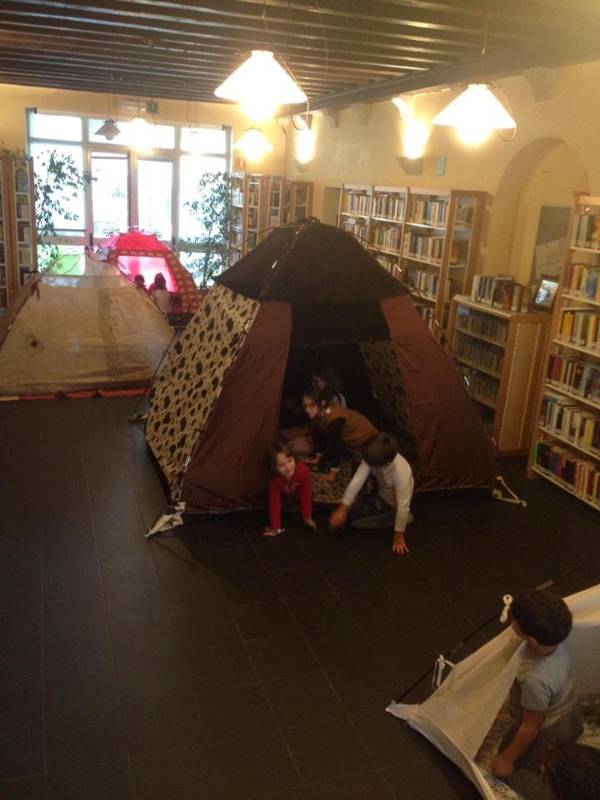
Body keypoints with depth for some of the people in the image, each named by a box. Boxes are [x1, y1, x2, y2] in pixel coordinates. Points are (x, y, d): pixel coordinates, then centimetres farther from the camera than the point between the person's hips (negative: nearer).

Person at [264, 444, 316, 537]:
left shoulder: (303, 470, -41)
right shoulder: (275, 480, -40)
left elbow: (306, 495, -32)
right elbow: (274, 504, -35)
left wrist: (308, 518, -26)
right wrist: (276, 528, -35)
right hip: (284, 496, -1)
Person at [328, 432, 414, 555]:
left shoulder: (401, 472, -41)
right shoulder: (374, 458, -25)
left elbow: (403, 505, -34)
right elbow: (357, 480, -29)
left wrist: (399, 536, -26)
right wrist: (342, 509, -34)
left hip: (393, 507, -6)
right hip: (381, 495, 6)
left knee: (355, 522, -9)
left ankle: (398, 518, 3)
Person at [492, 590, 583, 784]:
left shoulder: (536, 679, -43)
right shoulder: (556, 641, -26)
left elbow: (530, 729, -26)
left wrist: (507, 759, -13)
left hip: (546, 735, -8)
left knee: (505, 772, 18)